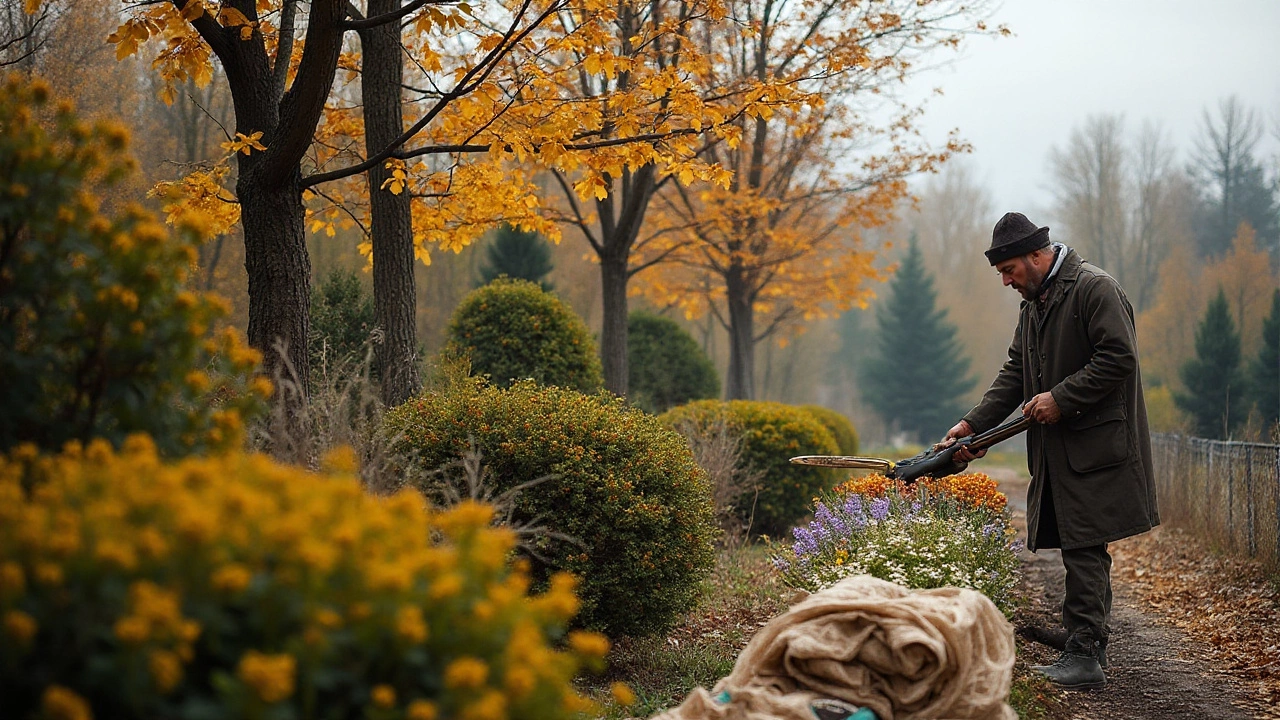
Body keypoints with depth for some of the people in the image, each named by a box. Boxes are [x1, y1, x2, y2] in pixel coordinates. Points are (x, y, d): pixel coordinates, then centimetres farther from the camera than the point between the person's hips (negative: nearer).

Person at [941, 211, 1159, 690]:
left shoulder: (1095, 288, -10)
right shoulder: (1033, 302, 18)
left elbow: (1119, 358, -17)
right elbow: (1015, 373, 18)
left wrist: (1061, 399, -17)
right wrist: (974, 424, 7)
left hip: (1094, 447, -9)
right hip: (1057, 449, 9)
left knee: (1083, 549, -10)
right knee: (1084, 553, 11)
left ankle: (1083, 657, -8)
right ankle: (1091, 653, 17)